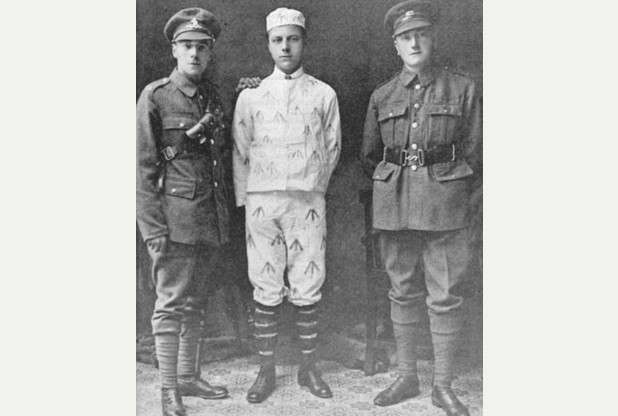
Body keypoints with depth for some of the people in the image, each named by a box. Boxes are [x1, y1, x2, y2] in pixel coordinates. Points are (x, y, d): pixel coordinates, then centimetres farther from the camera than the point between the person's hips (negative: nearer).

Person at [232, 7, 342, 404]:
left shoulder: (324, 95, 6)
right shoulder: (251, 95, 6)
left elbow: (331, 150, 13)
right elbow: (240, 153, 9)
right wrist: (246, 202, 7)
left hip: (308, 203, 0)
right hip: (262, 202, 0)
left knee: (307, 290, 3)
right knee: (266, 291, 4)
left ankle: (309, 367, 19)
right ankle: (266, 371, 16)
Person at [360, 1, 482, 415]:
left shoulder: (463, 89, 3)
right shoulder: (382, 96, 9)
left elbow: (476, 152, 6)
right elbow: (369, 155, 18)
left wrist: (453, 193, 8)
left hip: (445, 205, -2)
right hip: (394, 205, 3)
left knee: (446, 296, 0)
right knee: (402, 291, 10)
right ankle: (407, 377, 24)